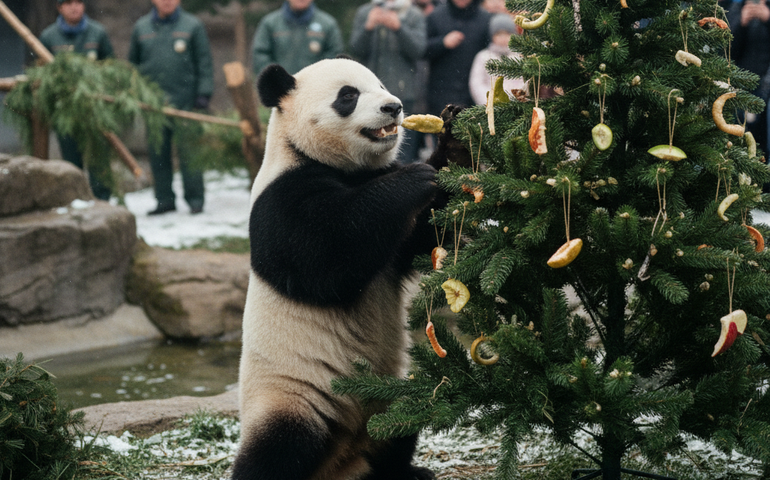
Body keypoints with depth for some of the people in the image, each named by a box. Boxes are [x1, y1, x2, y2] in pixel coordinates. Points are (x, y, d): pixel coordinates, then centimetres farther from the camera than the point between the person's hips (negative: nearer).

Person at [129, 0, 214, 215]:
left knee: (188, 152, -4)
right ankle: (164, 199, 13)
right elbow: (133, 62, 18)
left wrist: (204, 93, -6)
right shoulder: (141, 28, 12)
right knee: (158, 154, 5)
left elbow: (204, 63, 3)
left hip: (185, 101, -3)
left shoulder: (193, 26, 4)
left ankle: (195, 199, 3)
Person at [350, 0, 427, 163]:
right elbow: (356, 50, 1)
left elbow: (418, 50, -7)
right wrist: (368, 27, -15)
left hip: (403, 93, -2)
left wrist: (398, 28, -18)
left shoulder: (415, 16, 6)